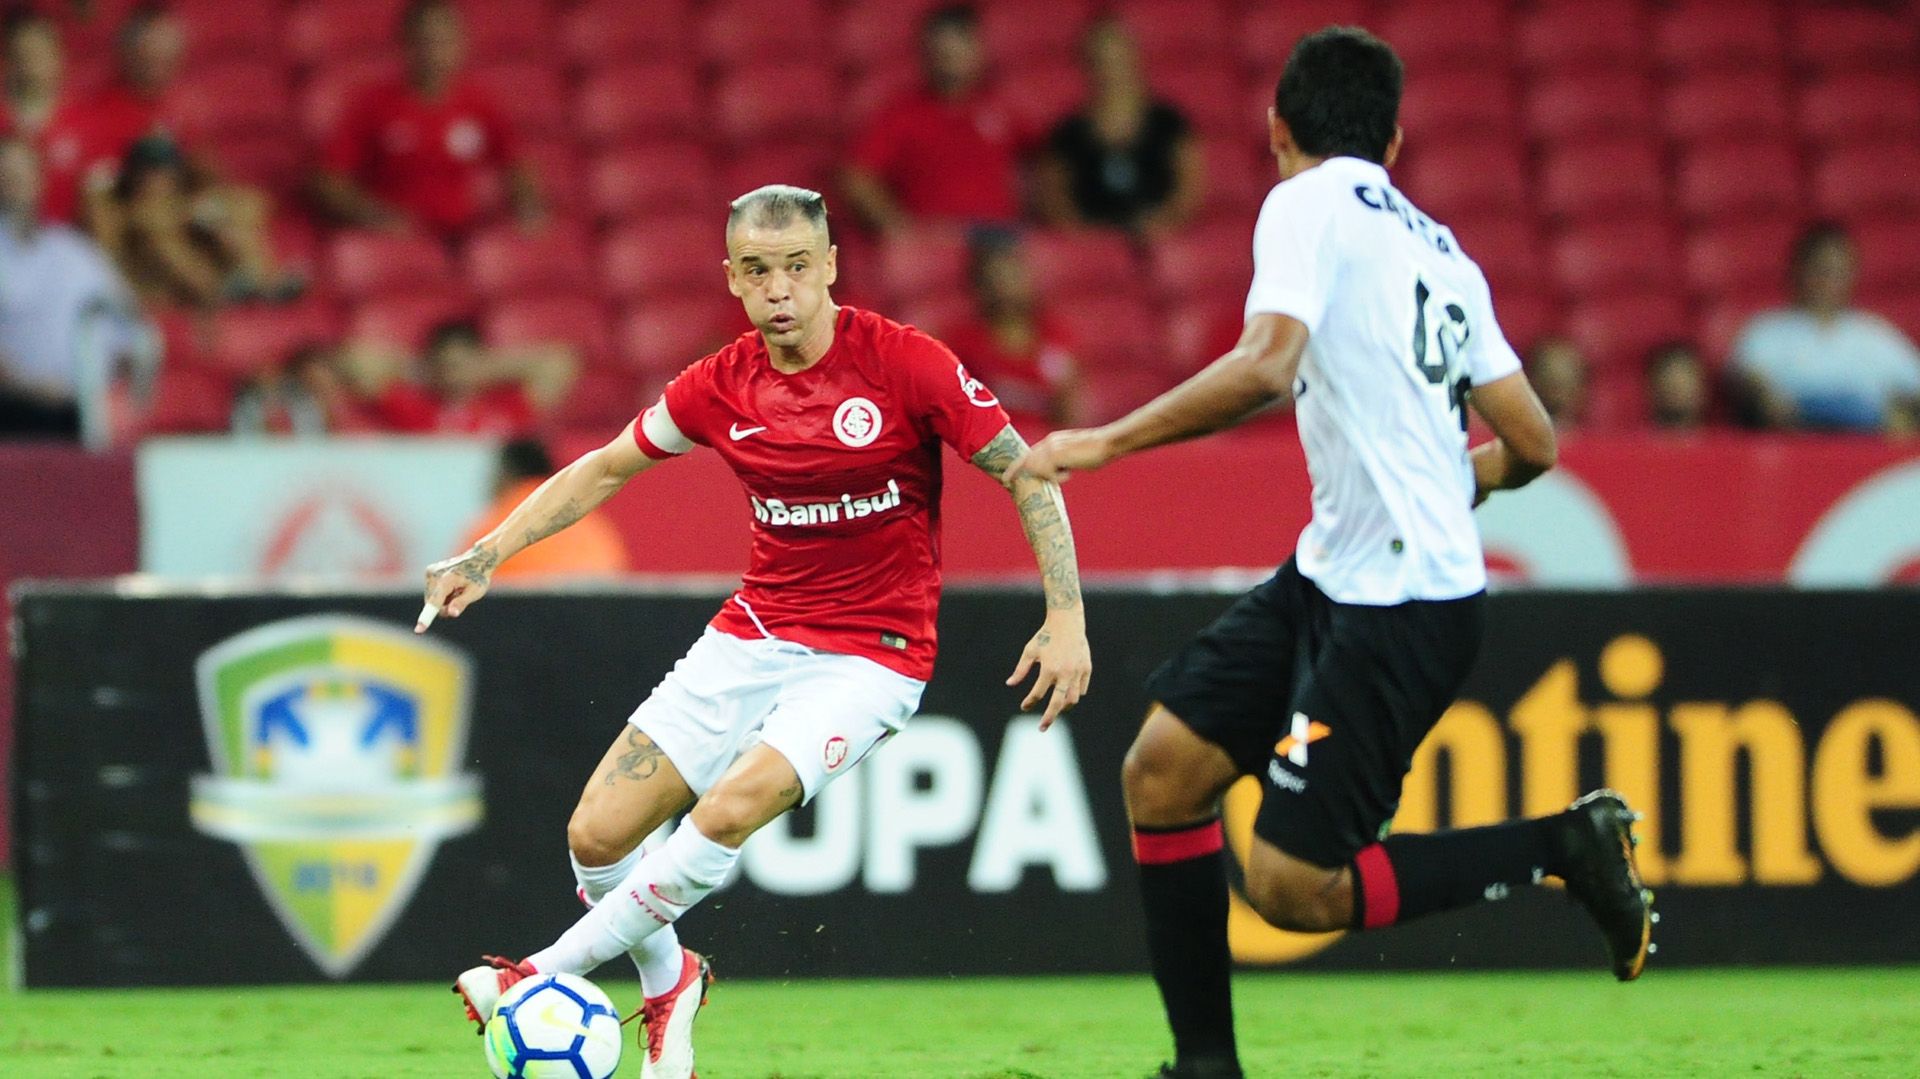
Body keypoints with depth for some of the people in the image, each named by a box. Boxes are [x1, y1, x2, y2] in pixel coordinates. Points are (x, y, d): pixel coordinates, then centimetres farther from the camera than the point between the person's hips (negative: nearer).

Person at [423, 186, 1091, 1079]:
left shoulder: (904, 363, -14)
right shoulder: (721, 387, -1)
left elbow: (1025, 475, -6)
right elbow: (604, 470, 14)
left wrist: (1065, 616, -14)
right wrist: (486, 555, 7)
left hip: (870, 653, -5)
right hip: (754, 634, 5)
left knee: (731, 808, -29)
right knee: (596, 836, -4)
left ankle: (551, 972, -14)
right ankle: (667, 982, 26)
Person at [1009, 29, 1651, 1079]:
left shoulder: (1308, 206, -7)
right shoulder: (1441, 252, 15)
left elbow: (1267, 365, -24)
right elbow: (1531, 447, 15)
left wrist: (1104, 442, -18)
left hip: (1398, 606, -9)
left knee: (1295, 887, -8)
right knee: (1162, 771, 7)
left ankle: (1566, 844, -1)